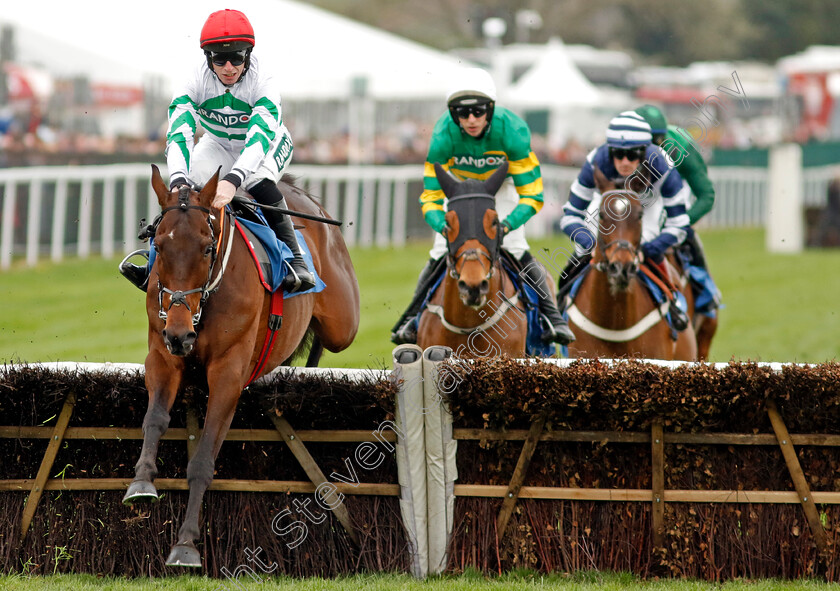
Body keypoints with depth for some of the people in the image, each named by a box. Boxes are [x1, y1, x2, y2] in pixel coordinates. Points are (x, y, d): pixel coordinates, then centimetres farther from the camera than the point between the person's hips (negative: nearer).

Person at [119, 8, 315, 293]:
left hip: (267, 147, -3)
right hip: (218, 145, 3)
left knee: (259, 183, -34)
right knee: (186, 187, -21)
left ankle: (295, 262, -27)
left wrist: (232, 180, -64)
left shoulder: (263, 82, -34)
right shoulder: (197, 81, -26)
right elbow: (178, 134, -38)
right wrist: (178, 181, -56)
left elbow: (260, 137, -48)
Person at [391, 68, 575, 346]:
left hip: (501, 184, -1)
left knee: (516, 250, -15)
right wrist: (444, 226, -46)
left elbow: (531, 195, -31)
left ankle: (552, 318, -8)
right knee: (441, 253, -9)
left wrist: (508, 224, -46)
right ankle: (412, 319, 5)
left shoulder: (512, 130, -36)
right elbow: (431, 198, -26)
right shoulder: (444, 135, -33)